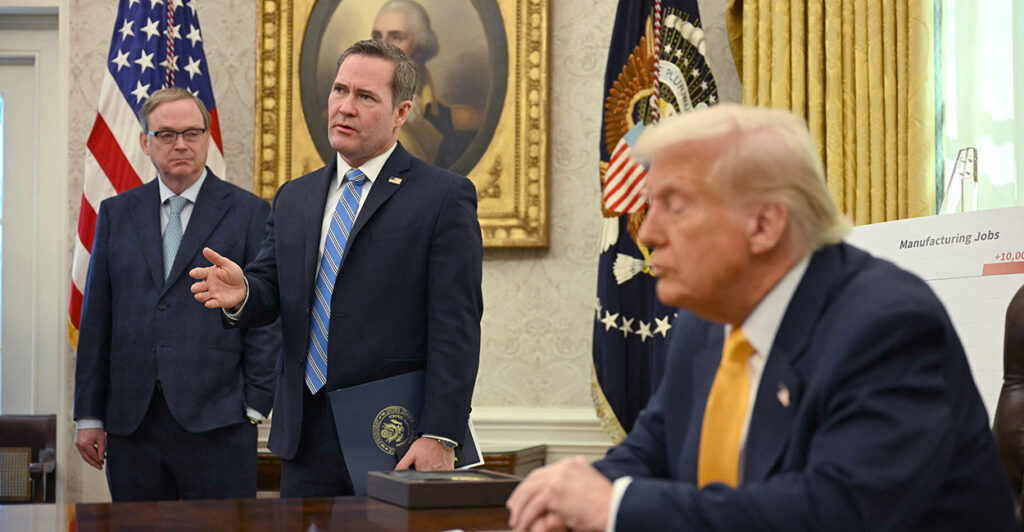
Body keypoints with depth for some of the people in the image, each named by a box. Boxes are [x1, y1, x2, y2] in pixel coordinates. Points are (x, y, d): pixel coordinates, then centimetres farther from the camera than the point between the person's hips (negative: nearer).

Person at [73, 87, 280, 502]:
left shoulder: (248, 212, 3)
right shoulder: (116, 214, 13)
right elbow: (96, 319, 12)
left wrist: (255, 407, -6)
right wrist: (89, 414, 7)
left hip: (217, 421, -3)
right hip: (131, 422, 3)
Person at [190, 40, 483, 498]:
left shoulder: (445, 197, -3)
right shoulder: (294, 198, 16)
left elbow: (455, 327, -9)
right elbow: (270, 292, 12)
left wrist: (439, 436, -16)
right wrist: (243, 294, -13)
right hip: (307, 441, 5)